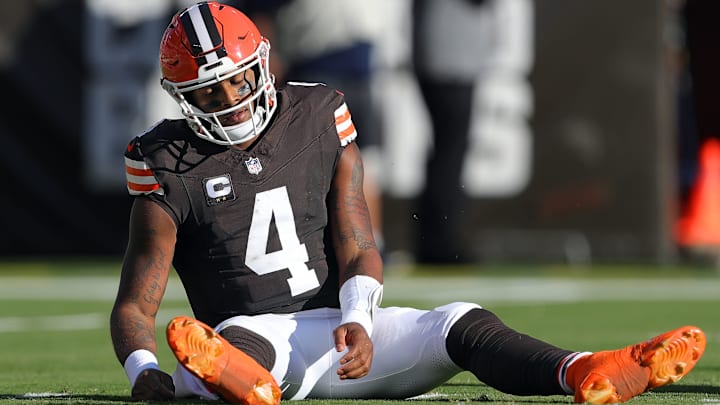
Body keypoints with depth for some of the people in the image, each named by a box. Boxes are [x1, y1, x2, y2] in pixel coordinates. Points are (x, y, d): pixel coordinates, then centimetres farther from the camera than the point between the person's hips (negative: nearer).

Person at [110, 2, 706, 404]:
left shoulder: (318, 124, 8)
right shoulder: (171, 170, -1)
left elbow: (360, 255, 6)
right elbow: (136, 303, -3)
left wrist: (357, 321, -16)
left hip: (338, 326, 4)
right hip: (250, 331, -3)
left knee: (458, 324, -24)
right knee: (238, 341, -41)